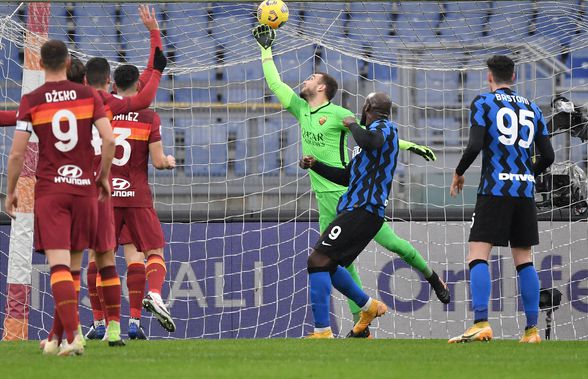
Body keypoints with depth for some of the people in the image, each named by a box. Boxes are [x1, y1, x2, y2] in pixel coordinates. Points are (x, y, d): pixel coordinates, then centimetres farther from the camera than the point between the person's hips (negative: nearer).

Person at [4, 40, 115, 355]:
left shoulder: (30, 101, -2)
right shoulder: (88, 96, 3)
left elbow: (17, 153, -4)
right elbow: (109, 140, -4)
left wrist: (11, 191, 8)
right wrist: (103, 176, 10)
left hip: (49, 190, -2)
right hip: (84, 187, 2)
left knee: (59, 265, -9)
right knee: (71, 266, 12)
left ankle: (72, 335, -25)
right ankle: (56, 337, 18)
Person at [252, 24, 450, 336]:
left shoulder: (338, 114, -5)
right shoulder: (302, 111, 12)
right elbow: (274, 84, 19)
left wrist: (410, 146, -6)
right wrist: (266, 49, 19)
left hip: (352, 191, -6)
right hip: (326, 199, 6)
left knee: (389, 241, -6)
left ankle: (431, 276, 19)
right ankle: (360, 324, 2)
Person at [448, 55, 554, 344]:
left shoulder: (482, 103, 0)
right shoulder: (532, 108, 15)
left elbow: (474, 147, -12)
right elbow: (548, 156, 12)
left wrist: (458, 174, 5)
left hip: (494, 190, -5)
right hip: (525, 190, 5)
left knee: (478, 256, -8)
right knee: (524, 260, 9)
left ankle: (481, 323, -23)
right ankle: (531, 329, 6)